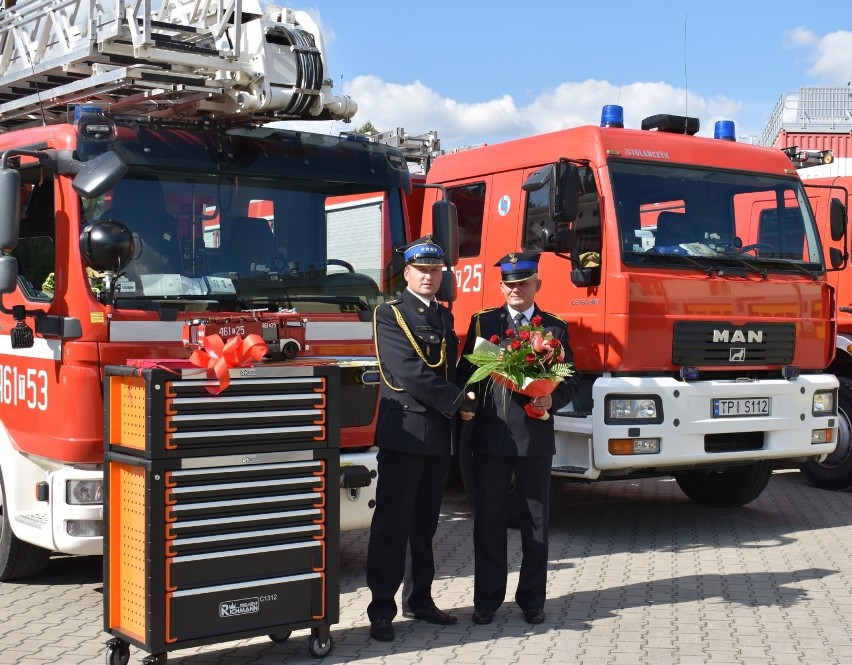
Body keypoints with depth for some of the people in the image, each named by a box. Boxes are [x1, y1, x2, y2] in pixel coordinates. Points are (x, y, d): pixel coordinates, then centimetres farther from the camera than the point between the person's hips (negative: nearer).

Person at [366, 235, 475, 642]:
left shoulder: (444, 316, 17)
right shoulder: (390, 314, -5)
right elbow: (411, 373, -15)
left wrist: (461, 400, -3)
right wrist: (457, 404, -12)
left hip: (438, 436, 7)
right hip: (403, 432, -7)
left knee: (426, 523, 13)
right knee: (392, 523, -4)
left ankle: (421, 600, 22)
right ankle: (382, 609, 0)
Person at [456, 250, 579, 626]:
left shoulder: (555, 328, 8)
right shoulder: (482, 323, 8)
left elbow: (570, 381, 7)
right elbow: (465, 373, 6)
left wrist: (553, 399, -13)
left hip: (535, 437, 0)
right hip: (490, 436, 0)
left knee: (535, 523, 8)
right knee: (488, 521, 5)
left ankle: (532, 600, 20)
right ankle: (487, 600, 16)